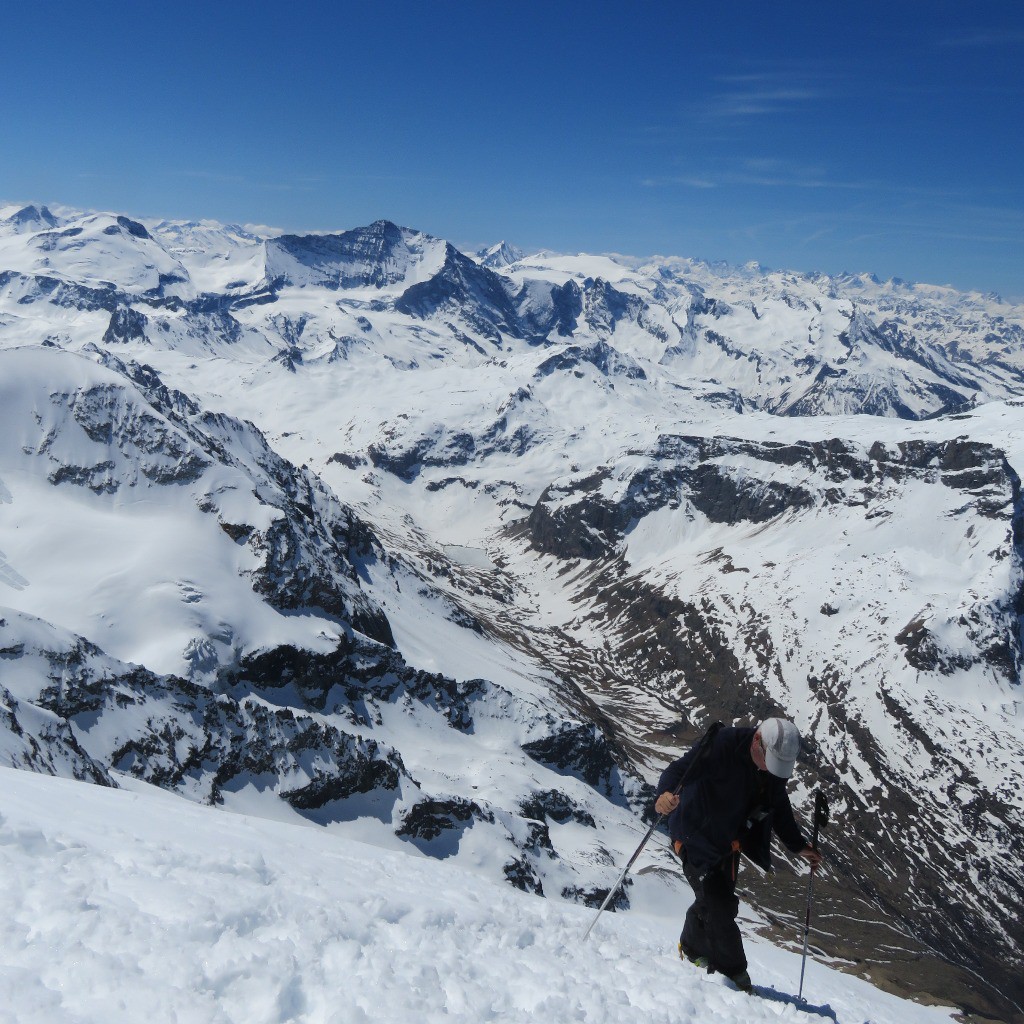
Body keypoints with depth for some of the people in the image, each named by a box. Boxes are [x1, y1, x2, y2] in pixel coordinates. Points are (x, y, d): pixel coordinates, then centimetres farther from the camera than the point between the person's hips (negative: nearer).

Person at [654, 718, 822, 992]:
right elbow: (681, 768, -36)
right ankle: (734, 972, 9)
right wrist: (664, 793, -55)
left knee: (720, 903, 15)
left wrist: (798, 845, 11)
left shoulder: (777, 765, -7)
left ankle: (692, 949, 38)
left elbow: (779, 808, 10)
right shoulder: (723, 744, -29)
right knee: (719, 906, -9)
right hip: (696, 836, -7)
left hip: (728, 843, 7)